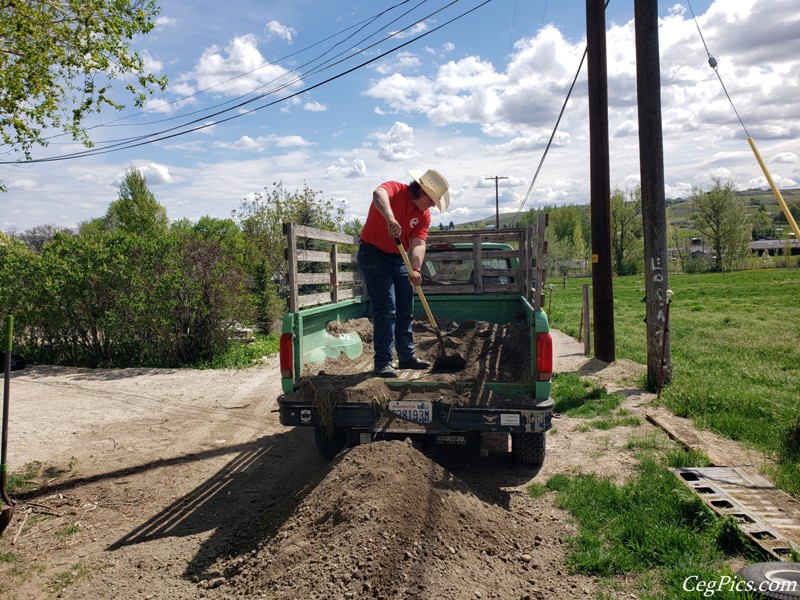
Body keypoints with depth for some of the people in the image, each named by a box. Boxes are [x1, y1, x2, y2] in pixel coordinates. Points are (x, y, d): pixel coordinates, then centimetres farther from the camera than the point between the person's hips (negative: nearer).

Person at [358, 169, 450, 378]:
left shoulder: (424, 215, -1)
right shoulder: (395, 189, -17)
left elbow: (418, 244, -12)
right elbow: (379, 194, -40)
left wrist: (415, 269, -30)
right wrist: (391, 219, -58)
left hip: (400, 259, 7)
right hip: (374, 255, -7)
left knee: (405, 310, 11)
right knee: (386, 309, -12)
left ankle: (407, 357, 24)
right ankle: (382, 363, -6)